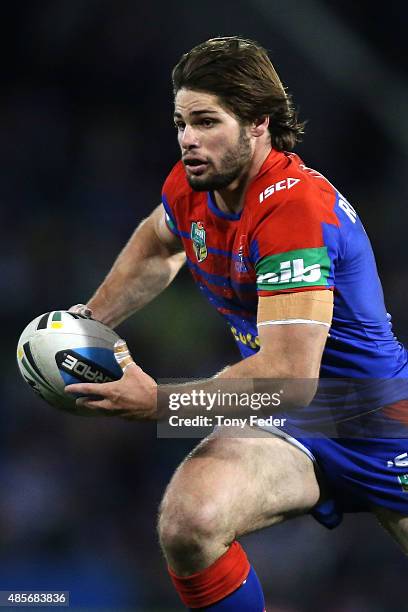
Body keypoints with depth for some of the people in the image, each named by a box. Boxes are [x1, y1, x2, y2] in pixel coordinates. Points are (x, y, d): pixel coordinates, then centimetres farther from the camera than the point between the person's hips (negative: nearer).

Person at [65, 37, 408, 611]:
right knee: (188, 523, -28)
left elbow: (291, 374, -34)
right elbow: (157, 246, 23)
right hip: (284, 428, 5)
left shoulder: (296, 209, -28)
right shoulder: (192, 185, -4)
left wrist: (161, 402, -31)